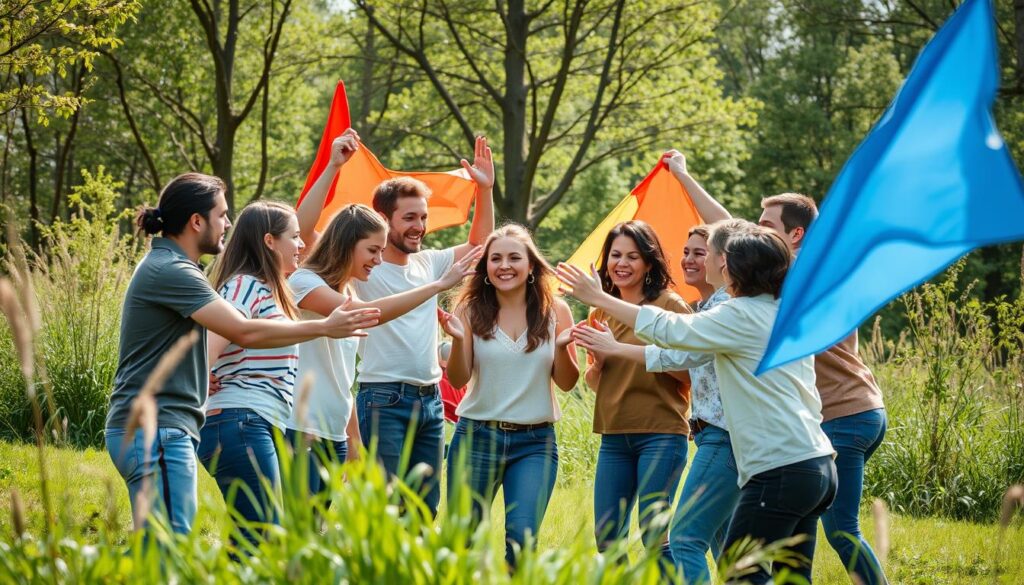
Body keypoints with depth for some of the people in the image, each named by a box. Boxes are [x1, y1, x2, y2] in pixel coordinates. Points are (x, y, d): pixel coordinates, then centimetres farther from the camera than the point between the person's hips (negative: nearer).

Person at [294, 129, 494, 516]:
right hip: (383, 400, -7)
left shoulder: (429, 264, 14)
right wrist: (333, 167, -21)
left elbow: (479, 245, 28)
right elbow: (304, 227, -16)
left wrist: (484, 190, 14)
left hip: (430, 400, 7)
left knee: (426, 512, 8)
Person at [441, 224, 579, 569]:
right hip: (476, 437, 0)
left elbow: (567, 383, 1)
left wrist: (561, 346, -18)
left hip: (535, 441, 0)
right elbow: (458, 379, -5)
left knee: (522, 538, -12)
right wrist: (458, 340, -23)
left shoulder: (554, 310, -1)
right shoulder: (472, 310, -2)